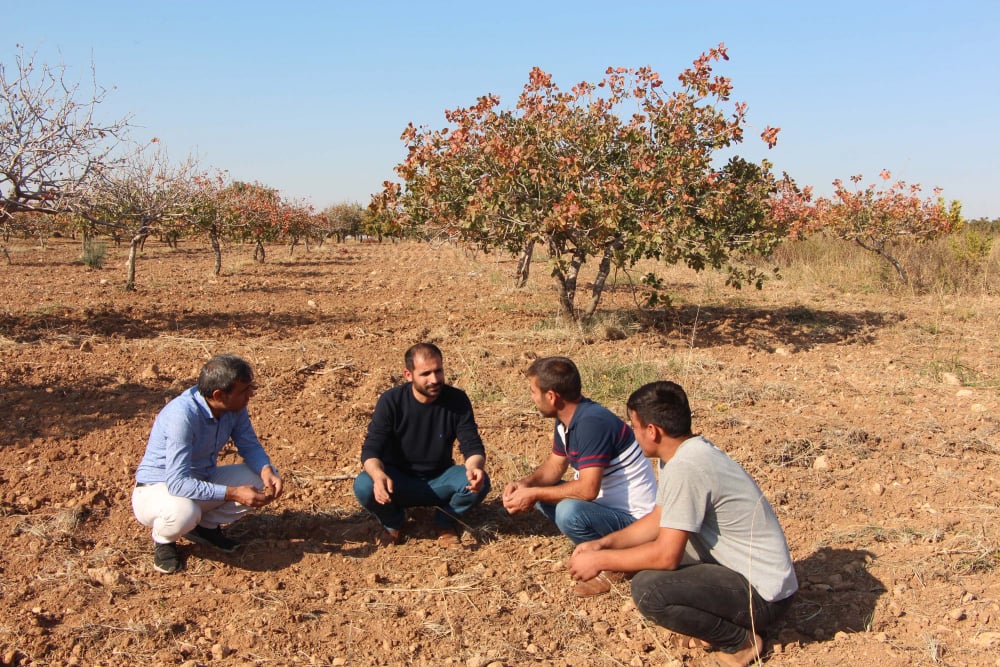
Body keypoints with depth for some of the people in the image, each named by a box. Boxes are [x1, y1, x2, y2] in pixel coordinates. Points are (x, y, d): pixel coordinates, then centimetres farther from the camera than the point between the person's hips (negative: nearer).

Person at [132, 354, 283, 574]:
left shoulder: (235, 407, -13)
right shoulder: (182, 415, -33)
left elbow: (250, 446, -1)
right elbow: (177, 482, -35)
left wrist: (266, 470, -22)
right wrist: (232, 493, -36)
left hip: (203, 480, 6)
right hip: (158, 488, -6)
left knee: (264, 481, -10)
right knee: (184, 512, -39)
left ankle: (205, 525, 8)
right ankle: (163, 540, -2)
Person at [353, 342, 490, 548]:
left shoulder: (457, 400, -12)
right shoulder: (391, 401, -16)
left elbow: (473, 446, -13)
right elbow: (371, 450, -20)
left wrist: (474, 467, -39)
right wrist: (379, 475, -44)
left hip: (440, 481, 1)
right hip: (399, 482, -1)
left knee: (480, 482, -28)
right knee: (364, 486, -32)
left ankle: (445, 522, 3)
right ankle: (393, 524, 3)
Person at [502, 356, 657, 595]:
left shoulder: (592, 422, -27)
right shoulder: (567, 420, 2)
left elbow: (588, 490, -32)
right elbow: (555, 465, 14)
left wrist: (534, 494, -23)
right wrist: (525, 484, -6)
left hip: (633, 518, -10)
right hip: (607, 503, 10)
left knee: (569, 511, -33)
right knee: (541, 490, 8)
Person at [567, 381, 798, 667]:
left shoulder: (685, 468, -26)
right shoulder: (685, 453, 4)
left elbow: (667, 555, -26)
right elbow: (658, 520, 13)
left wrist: (599, 561, -15)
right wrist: (603, 543, 3)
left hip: (762, 593, -10)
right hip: (737, 568, 10)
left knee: (648, 588, -27)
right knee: (644, 553, 12)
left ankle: (741, 641, -4)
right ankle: (717, 623, 14)